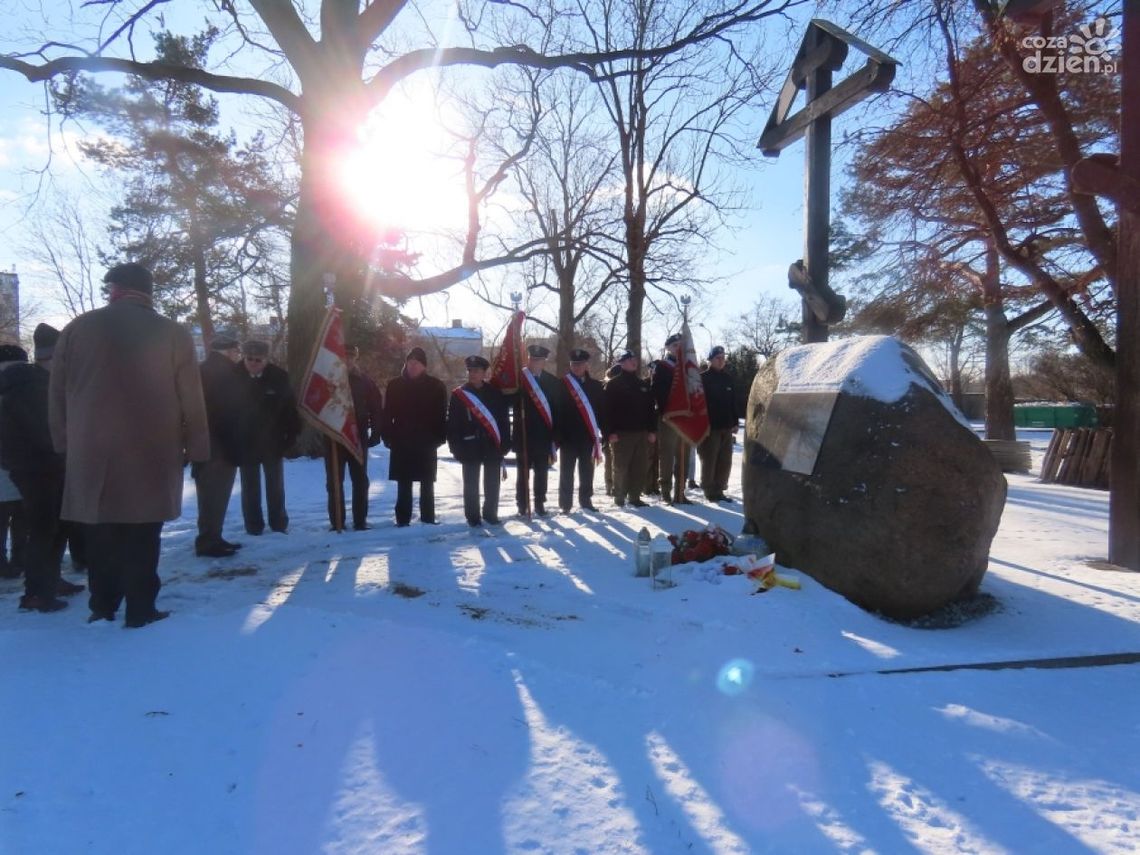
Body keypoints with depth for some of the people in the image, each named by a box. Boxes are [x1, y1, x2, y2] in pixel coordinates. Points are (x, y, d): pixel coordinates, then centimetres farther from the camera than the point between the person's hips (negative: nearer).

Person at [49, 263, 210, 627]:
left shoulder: (78, 328, 5)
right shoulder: (173, 334, -1)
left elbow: (56, 393, 7)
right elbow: (192, 401, -2)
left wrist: (63, 442, 15)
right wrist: (196, 448, 3)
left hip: (91, 453, 2)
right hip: (151, 455, -2)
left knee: (100, 533, 13)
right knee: (142, 535, 4)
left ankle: (102, 608, 19)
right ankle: (141, 610, 6)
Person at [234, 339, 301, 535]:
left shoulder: (279, 377, -8)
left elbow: (290, 407, -4)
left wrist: (292, 433, -8)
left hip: (272, 441, 0)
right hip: (245, 442, 0)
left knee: (275, 486, 12)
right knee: (250, 488, 9)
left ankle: (279, 523, 23)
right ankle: (253, 526, 18)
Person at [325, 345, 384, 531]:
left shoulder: (365, 381, 3)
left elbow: (377, 408, 3)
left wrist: (375, 434, -3)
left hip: (358, 438, 0)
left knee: (360, 481, 5)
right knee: (334, 482, 3)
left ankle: (360, 521, 12)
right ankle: (336, 523, 10)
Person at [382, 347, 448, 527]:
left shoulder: (436, 386, 0)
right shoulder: (395, 385, 3)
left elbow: (441, 415, 0)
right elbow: (387, 414, 2)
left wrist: (439, 437, -7)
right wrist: (388, 436, -5)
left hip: (427, 443, -1)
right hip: (401, 442, 1)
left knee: (427, 482, 7)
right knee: (403, 483, 6)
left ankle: (428, 516, 15)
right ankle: (403, 517, 13)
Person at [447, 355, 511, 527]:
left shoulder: (495, 393, 4)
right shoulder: (458, 394, 0)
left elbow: (504, 420, 4)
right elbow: (452, 422, -1)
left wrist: (505, 444, -2)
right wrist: (456, 446, -7)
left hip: (492, 445, 1)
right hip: (470, 446, -1)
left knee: (492, 483, 9)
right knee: (471, 484, 5)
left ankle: (491, 513, 22)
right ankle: (472, 516, 15)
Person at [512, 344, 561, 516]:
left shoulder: (552, 381, 3)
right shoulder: (518, 379, -4)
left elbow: (557, 409, 4)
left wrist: (555, 434, 0)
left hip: (543, 436, 2)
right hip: (523, 435, -2)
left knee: (541, 473, 11)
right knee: (523, 473, 7)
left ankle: (539, 503, 22)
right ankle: (522, 505, 15)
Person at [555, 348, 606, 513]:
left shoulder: (595, 386, 8)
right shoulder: (561, 385, -1)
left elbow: (602, 411, 10)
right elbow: (556, 411, -4)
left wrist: (606, 432, 4)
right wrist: (557, 436, -10)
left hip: (588, 436, 3)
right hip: (568, 437, -3)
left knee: (587, 472, 11)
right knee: (567, 472, 4)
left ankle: (586, 500, 23)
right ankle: (565, 504, 10)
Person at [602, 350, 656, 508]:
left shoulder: (643, 384, 16)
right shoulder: (614, 384, -1)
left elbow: (650, 409, 16)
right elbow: (608, 409, -8)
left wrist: (652, 430, 8)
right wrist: (610, 432, -15)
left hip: (641, 432, 5)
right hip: (622, 433, -5)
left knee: (639, 467, 5)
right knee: (621, 467, 0)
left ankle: (635, 496, 13)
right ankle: (619, 497, 10)